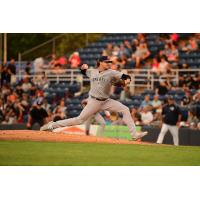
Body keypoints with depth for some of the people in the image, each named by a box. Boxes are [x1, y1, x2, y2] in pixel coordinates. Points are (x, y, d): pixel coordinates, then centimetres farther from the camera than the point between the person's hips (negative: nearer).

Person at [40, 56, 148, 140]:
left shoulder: (111, 73, -4)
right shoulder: (92, 72, 2)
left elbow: (125, 76, -13)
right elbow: (84, 71, 24)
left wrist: (127, 79, -36)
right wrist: (83, 68, 1)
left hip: (106, 101, 2)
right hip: (94, 101, -2)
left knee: (125, 110, -12)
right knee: (79, 120, -5)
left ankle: (134, 134, -11)